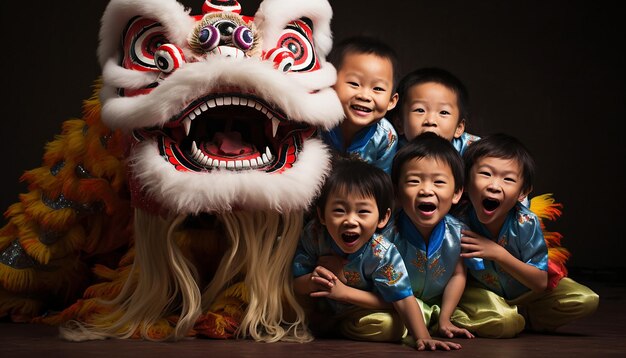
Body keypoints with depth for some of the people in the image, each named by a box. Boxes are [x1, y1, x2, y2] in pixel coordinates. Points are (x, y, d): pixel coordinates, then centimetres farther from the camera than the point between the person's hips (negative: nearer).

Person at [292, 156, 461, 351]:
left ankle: (341, 328, 2)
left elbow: (403, 298, -28)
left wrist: (423, 338, -41)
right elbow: (294, 282, -21)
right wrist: (312, 282, -44)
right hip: (320, 307, 3)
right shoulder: (313, 235, -28)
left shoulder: (382, 253, -32)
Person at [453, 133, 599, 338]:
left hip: (525, 293, 3)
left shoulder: (526, 223, -24)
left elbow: (541, 283, -21)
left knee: (587, 300, -13)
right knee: (503, 322, -36)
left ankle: (519, 318, -3)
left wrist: (499, 254, -31)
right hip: (481, 294, -3)